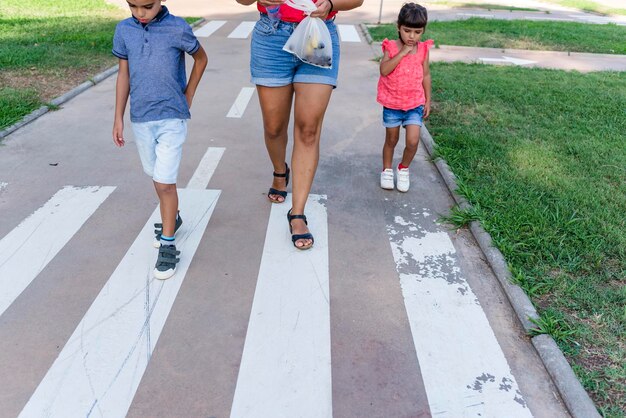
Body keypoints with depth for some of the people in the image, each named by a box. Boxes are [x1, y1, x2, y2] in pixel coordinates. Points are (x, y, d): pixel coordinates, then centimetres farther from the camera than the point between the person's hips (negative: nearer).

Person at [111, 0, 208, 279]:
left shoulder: (177, 28, -11)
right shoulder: (124, 30, -1)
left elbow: (201, 58, 5)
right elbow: (124, 74, 6)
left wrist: (188, 96, 6)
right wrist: (118, 118, 7)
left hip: (172, 117, -4)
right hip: (140, 118, 4)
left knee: (165, 182, -7)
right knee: (155, 176, 18)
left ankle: (168, 244, 6)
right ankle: (172, 217, 42)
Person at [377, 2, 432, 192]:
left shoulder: (423, 49, -2)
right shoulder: (391, 47, -9)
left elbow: (426, 75, 7)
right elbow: (384, 70, -24)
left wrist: (428, 100, 8)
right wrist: (402, 53, -27)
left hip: (415, 104, 1)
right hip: (392, 104, -1)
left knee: (413, 141, -9)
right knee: (391, 140, 12)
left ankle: (403, 169, 17)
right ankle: (387, 170, 33)